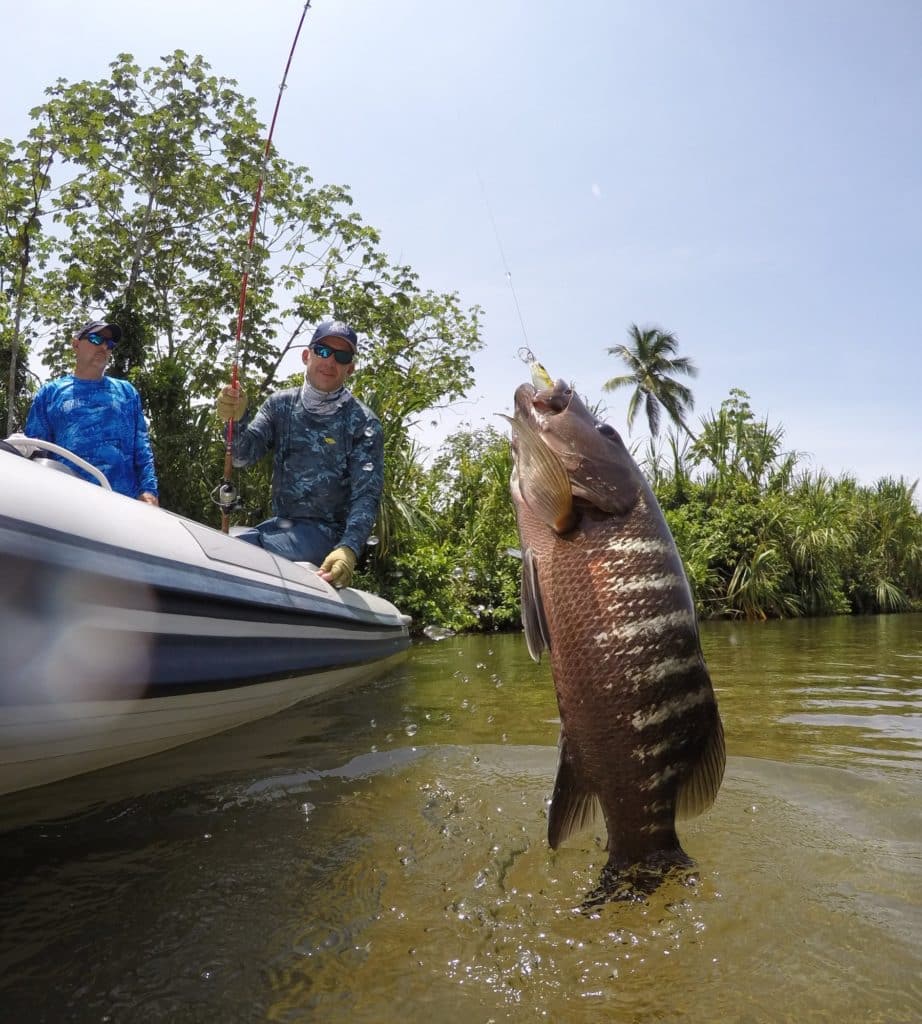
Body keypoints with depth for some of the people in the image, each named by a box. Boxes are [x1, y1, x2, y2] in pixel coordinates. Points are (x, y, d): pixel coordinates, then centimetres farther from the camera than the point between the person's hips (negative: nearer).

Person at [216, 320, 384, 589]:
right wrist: (237, 419, -26)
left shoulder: (362, 423, -8)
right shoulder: (281, 404, 6)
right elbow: (244, 456, -3)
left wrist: (348, 548, -34)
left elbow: (366, 496, -16)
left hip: (325, 532, -5)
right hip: (279, 524, 5)